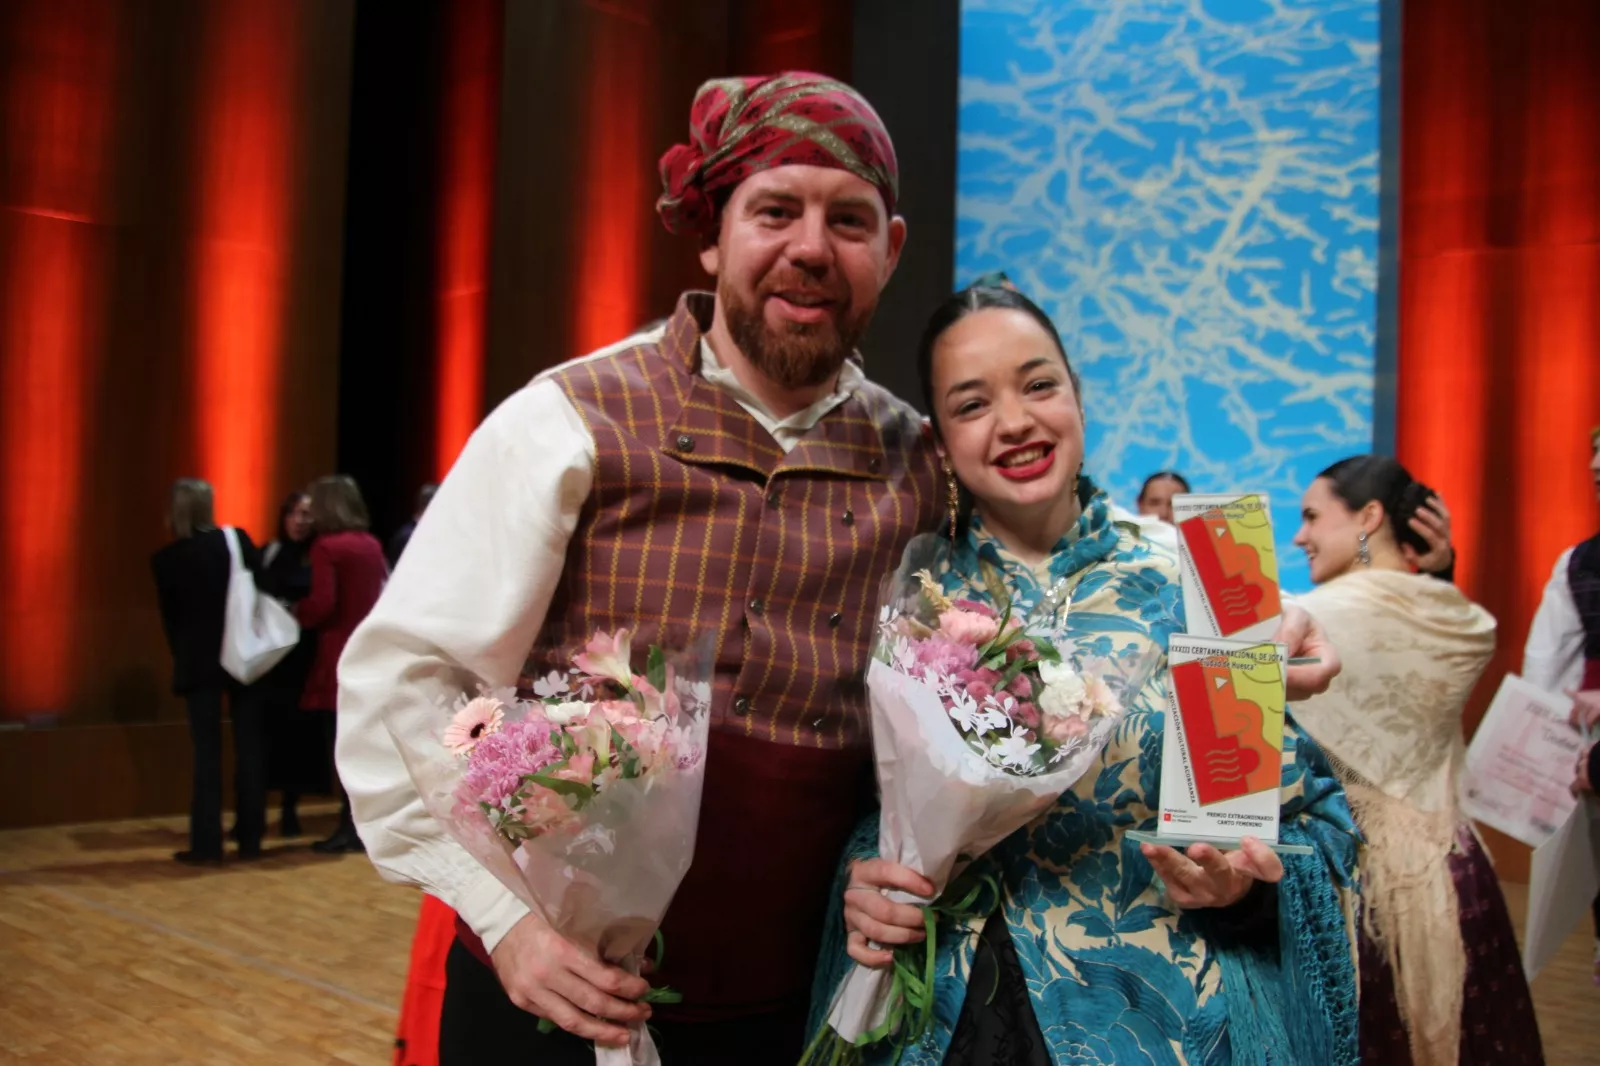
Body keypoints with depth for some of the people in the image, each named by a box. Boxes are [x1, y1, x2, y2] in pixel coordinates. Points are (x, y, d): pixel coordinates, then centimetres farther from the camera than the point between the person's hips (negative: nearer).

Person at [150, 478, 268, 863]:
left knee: (207, 751, 2)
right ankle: (250, 838, 10)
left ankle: (207, 842, 1)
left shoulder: (165, 560, -4)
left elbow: (171, 620, 2)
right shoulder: (239, 540, -2)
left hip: (199, 662, -1)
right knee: (249, 746, 6)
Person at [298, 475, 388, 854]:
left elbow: (321, 603, -18)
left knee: (341, 745, -2)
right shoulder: (372, 544, 10)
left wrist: (295, 614, -1)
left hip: (339, 658, -7)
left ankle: (351, 828, 0)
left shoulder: (325, 546, -11)